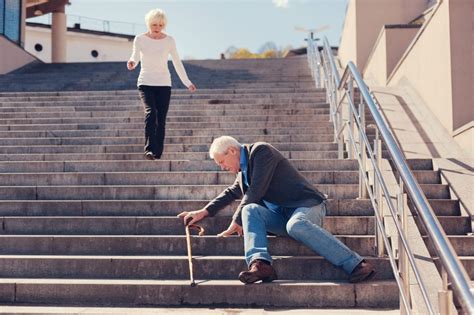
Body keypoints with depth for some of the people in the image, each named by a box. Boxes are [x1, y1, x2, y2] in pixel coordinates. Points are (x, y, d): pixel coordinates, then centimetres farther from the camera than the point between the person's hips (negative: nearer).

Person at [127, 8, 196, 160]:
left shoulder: (169, 40, 2)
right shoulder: (140, 39, -2)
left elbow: (177, 62, 9)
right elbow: (135, 57, -3)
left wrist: (187, 82, 8)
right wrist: (131, 63, -28)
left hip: (164, 84, 2)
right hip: (145, 83, -2)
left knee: (161, 119, -1)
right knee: (151, 112, -23)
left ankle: (158, 154, 7)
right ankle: (149, 149, -24)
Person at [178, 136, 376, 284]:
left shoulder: (261, 151, -5)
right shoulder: (243, 170, 23)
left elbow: (256, 191, -12)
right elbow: (232, 193, 37)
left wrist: (236, 221, -5)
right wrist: (204, 212, 26)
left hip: (306, 205, -7)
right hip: (280, 216, 7)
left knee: (296, 225, -39)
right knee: (250, 210, -21)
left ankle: (356, 265, -42)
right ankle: (259, 263, -44)